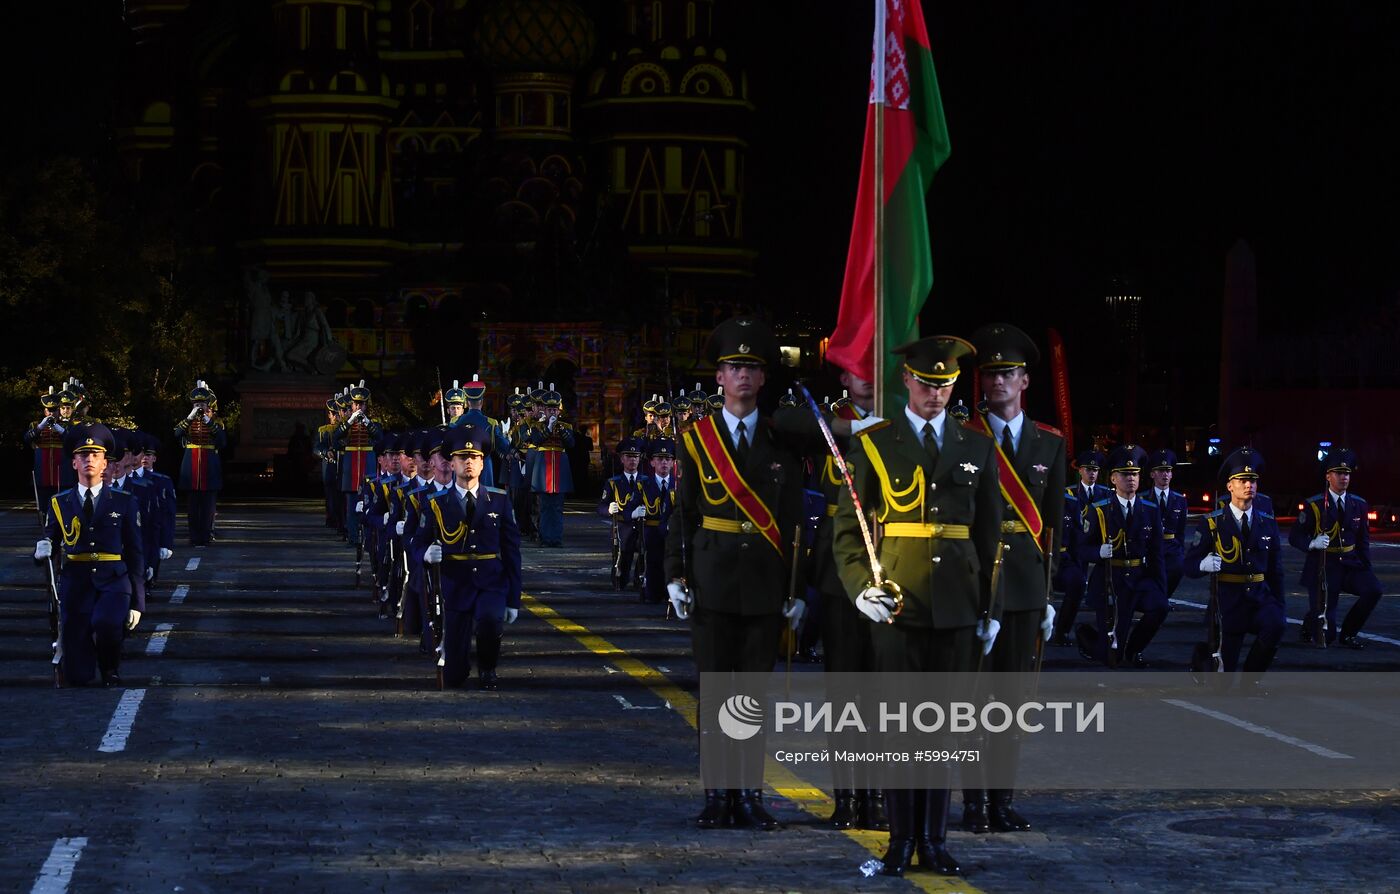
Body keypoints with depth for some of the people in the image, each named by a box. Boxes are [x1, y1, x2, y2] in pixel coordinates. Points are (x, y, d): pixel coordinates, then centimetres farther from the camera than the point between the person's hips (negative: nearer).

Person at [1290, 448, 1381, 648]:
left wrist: (1366, 568, 0)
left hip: (1351, 563, 4)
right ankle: (1310, 625, 30)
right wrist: (1312, 543, -27)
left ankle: (1348, 633, -1)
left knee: (1373, 589, -26)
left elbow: (1363, 539, 12)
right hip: (1323, 566, -4)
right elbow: (1295, 537, -6)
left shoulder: (1359, 505, 6)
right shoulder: (1314, 505, -6)